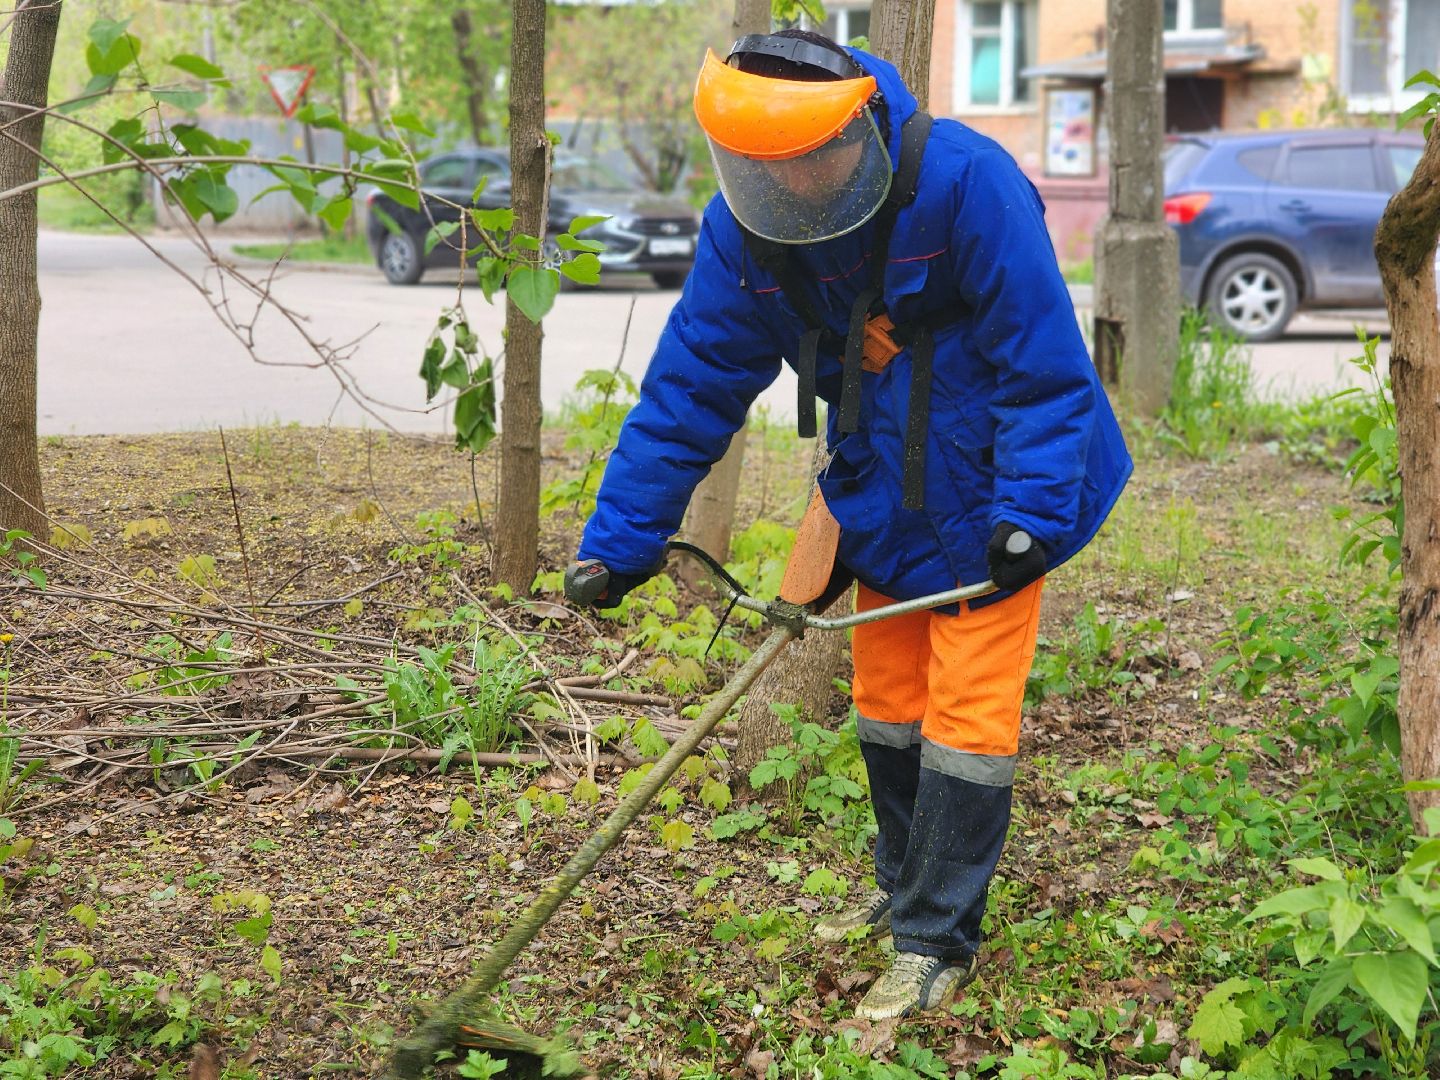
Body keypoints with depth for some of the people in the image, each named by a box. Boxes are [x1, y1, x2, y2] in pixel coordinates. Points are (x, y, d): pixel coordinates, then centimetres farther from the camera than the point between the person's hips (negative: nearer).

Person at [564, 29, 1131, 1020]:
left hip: (984, 497, -5)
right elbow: (691, 385, -7)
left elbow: (1044, 360, -24)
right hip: (882, 499, 5)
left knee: (967, 717, -3)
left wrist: (1030, 517, -27)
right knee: (886, 704, 16)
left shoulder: (964, 181, -29)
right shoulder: (742, 230, -13)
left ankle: (938, 942, 9)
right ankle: (903, 887, 36)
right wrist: (618, 543, -9)